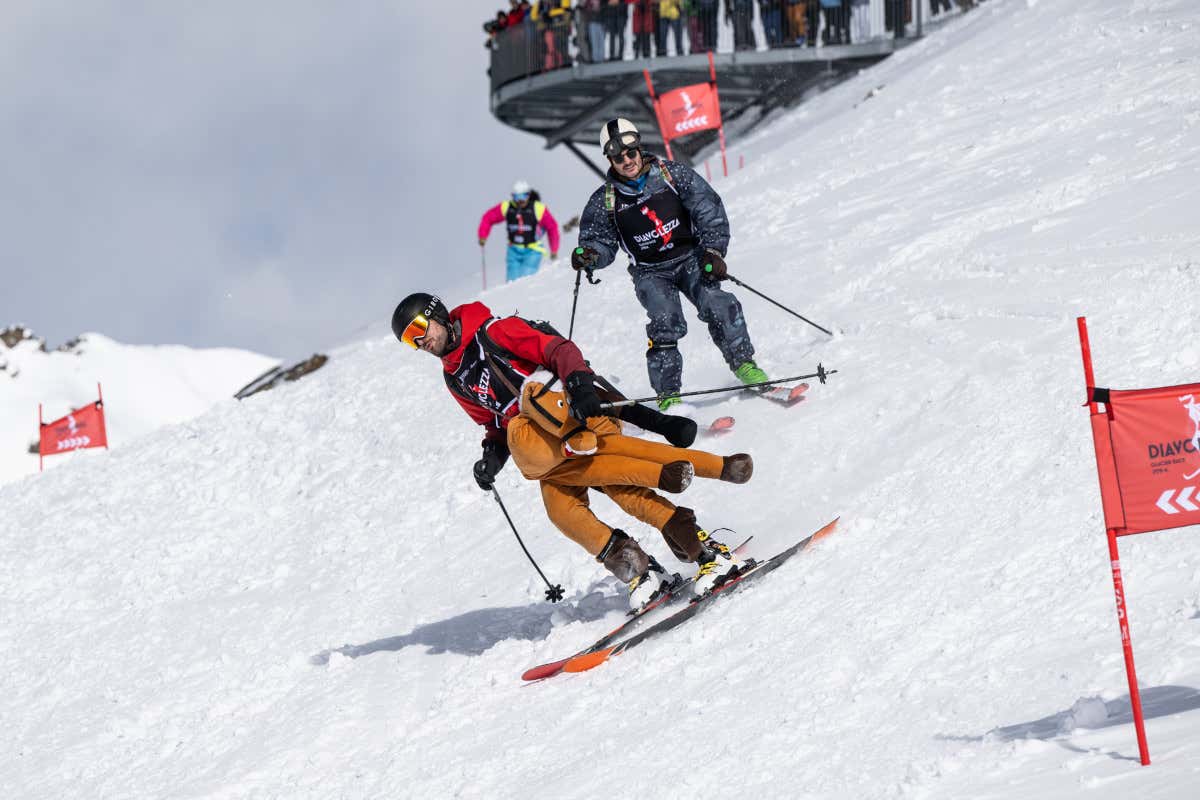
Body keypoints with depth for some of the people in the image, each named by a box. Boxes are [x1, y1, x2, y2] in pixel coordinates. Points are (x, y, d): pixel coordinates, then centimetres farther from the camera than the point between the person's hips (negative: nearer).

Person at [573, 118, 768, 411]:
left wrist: (713, 250, -12)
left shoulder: (671, 174, -4)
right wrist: (589, 254, -20)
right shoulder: (605, 200, -2)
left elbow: (708, 208, -2)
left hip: (691, 257, 1)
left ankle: (743, 364, -9)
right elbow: (600, 241, 4)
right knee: (666, 321, -25)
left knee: (717, 304, -24)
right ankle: (668, 393, -19)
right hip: (651, 273, 0)